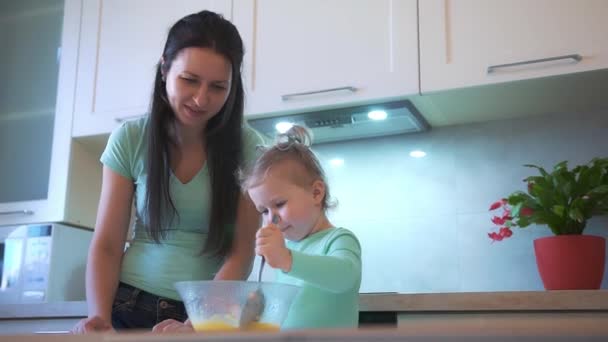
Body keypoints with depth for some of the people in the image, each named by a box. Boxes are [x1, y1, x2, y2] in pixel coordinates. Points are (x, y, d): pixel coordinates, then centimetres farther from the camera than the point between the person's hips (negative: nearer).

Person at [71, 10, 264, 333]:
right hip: (132, 309, 1)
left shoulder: (246, 147, -4)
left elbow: (241, 252, -6)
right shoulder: (129, 140, -1)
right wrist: (99, 316, -16)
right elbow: (106, 246, 0)